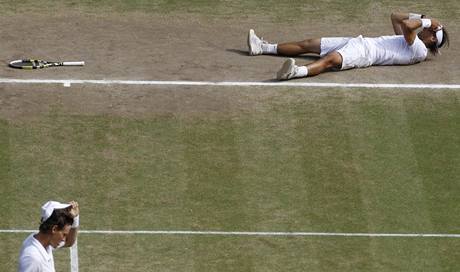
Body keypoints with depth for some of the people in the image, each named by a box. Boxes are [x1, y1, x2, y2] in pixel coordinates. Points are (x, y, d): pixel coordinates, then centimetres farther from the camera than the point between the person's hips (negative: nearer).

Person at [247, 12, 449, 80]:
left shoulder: (419, 51, -5)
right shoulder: (410, 39, 24)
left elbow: (406, 24, -20)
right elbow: (395, 17, 35)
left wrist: (425, 22, -4)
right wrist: (420, 17, 24)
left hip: (366, 52, -10)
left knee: (330, 60, -38)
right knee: (309, 44, 7)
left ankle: (297, 72, -63)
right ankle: (263, 48, 10)